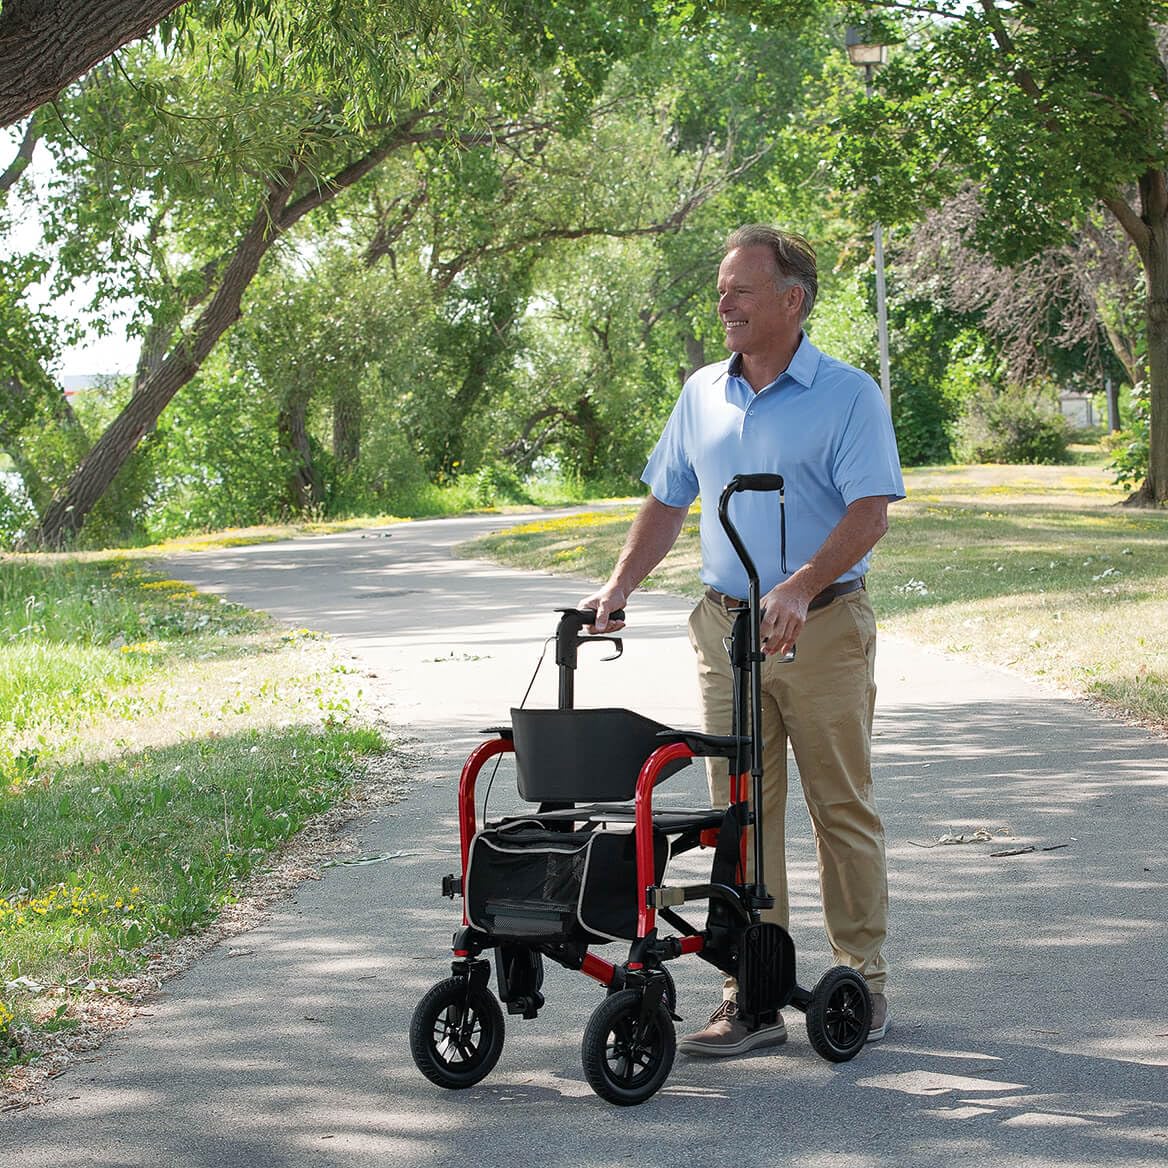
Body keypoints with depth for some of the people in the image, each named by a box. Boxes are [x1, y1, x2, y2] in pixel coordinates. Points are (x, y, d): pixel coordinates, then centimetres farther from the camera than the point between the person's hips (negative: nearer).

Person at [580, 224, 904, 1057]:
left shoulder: (848, 395, -5)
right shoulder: (703, 394, 11)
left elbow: (870, 512, -14)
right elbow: (667, 504, 17)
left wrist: (799, 587, -28)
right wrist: (619, 587, 3)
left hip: (823, 630, -5)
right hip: (727, 627, 5)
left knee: (843, 808, 2)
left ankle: (863, 985, 13)